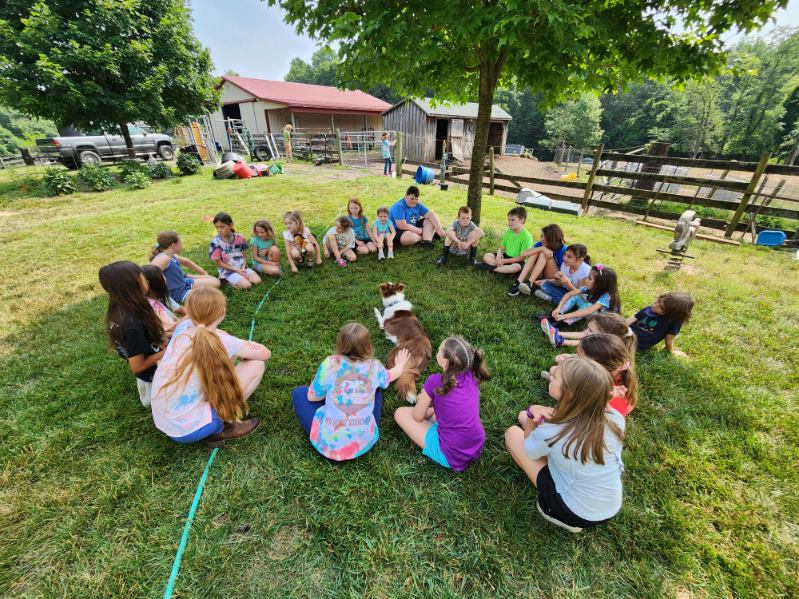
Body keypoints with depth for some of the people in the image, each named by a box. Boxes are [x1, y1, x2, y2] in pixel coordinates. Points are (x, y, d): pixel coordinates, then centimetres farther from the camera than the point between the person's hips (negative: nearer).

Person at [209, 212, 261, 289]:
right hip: (228, 271, -4)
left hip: (241, 267, 4)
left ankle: (241, 276, 6)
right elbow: (219, 263, -11)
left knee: (257, 281, -18)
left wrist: (243, 268, -13)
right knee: (247, 285, -23)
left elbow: (244, 255, 5)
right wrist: (237, 270, -14)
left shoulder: (240, 238, -5)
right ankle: (228, 281, 2)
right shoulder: (215, 242, -14)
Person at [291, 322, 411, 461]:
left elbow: (312, 397, -2)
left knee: (299, 393, 16)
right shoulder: (374, 367, -8)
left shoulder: (330, 364, -16)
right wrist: (400, 365, 38)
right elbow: (389, 376, 16)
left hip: (329, 444, -2)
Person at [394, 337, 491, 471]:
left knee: (400, 413, 4)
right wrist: (426, 398, 15)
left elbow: (417, 417, -6)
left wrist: (422, 400, 13)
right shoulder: (472, 376, -7)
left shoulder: (435, 382, -21)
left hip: (452, 458, -6)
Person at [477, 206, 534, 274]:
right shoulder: (508, 232, 3)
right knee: (486, 256, -10)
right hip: (505, 256, 6)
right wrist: (499, 253, -17)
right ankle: (505, 267, -24)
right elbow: (502, 248, 9)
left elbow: (522, 257, -18)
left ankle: (491, 268, -29)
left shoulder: (526, 236, -17)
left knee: (516, 267, -40)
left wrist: (504, 261, -22)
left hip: (516, 261, -6)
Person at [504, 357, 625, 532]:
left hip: (574, 513, -4)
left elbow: (527, 450, -6)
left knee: (513, 433, 2)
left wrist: (532, 413, -16)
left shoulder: (550, 433, -30)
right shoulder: (615, 419, -19)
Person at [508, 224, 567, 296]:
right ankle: (519, 282, -33)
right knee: (535, 251, -21)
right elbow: (523, 254, -21)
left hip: (554, 278, -4)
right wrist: (542, 248, -34)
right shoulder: (540, 244, -7)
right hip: (540, 274, 4)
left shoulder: (562, 250, -17)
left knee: (543, 254, -27)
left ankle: (529, 283, -39)